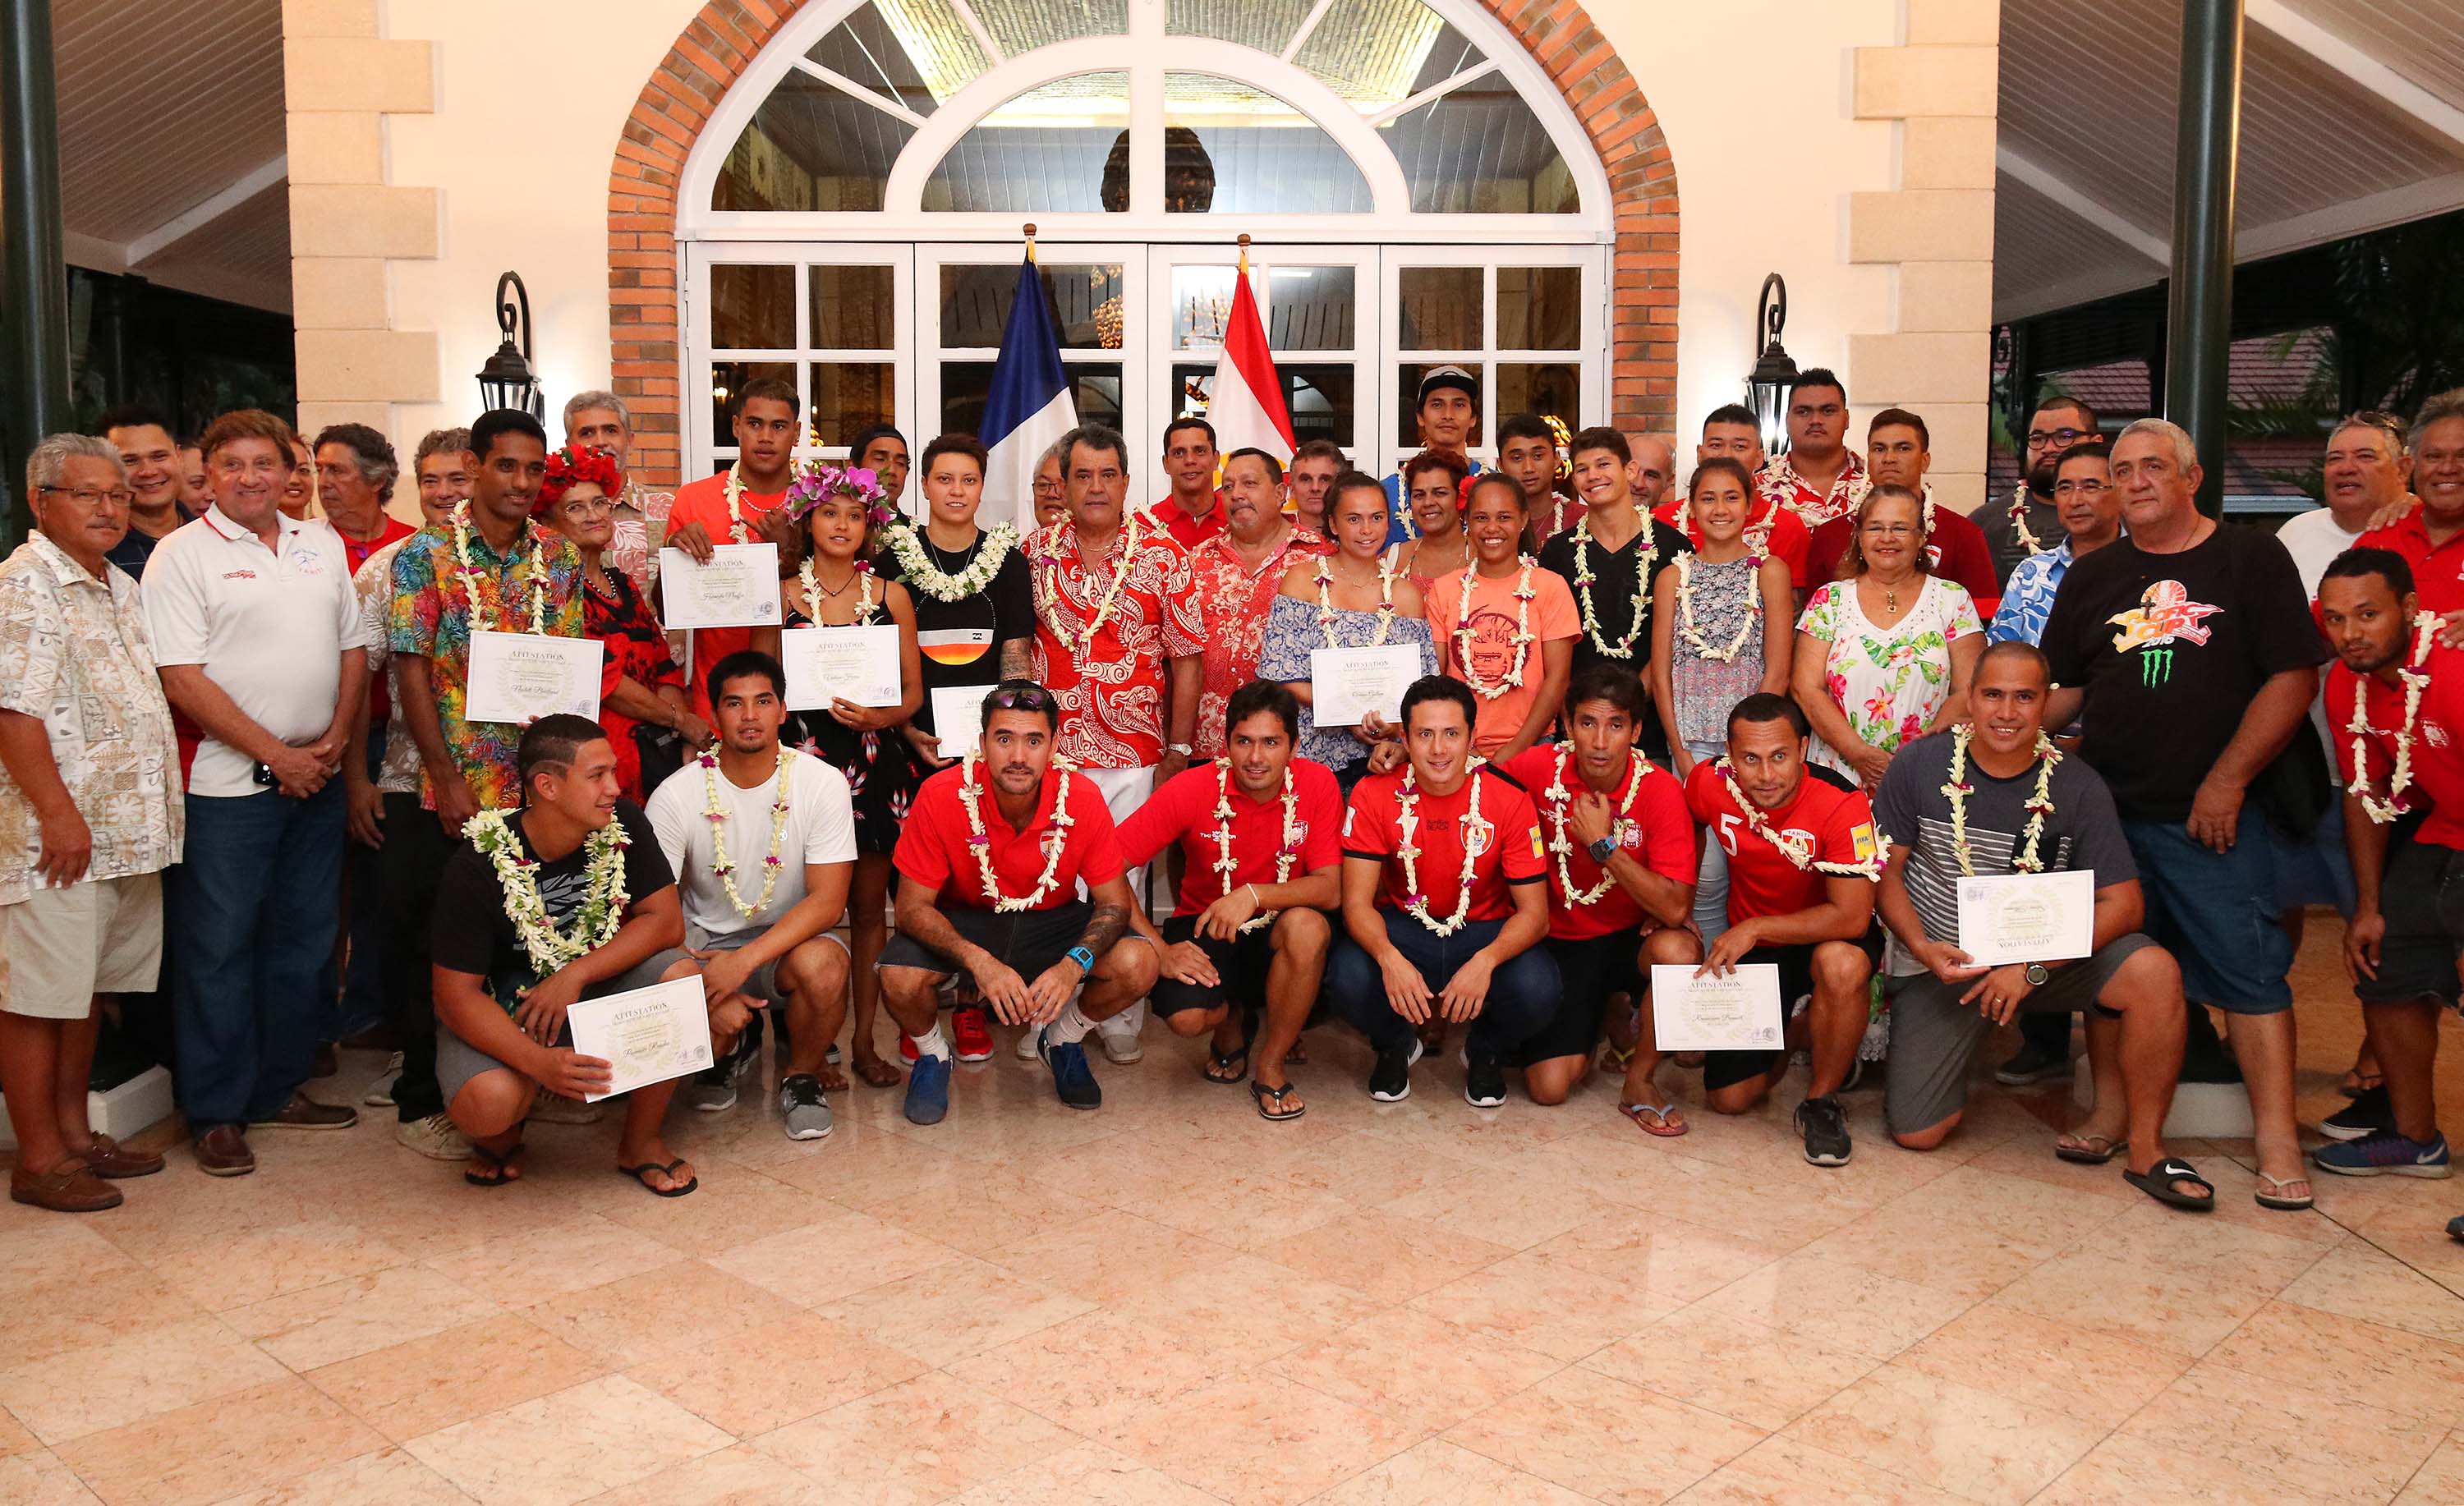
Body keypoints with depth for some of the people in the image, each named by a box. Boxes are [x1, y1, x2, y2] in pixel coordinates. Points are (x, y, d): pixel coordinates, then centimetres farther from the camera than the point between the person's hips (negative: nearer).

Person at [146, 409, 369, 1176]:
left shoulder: (322, 544, 11)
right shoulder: (183, 553, -5)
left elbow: (353, 649, 14)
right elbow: (182, 680, -12)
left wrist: (335, 739, -1)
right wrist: (276, 755, -13)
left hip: (316, 779, 6)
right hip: (226, 786, -5)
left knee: (303, 941, 13)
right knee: (218, 951, 2)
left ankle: (281, 1088, 26)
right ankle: (217, 1114, 12)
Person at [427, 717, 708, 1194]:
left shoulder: (621, 826, -12)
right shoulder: (479, 863, -22)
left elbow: (665, 920, -13)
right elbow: (456, 995, -21)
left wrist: (574, 976, -26)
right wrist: (540, 1063, -37)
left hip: (599, 983, 3)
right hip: (499, 1010, -3)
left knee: (682, 975, -27)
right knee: (487, 1102, -34)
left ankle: (640, 1140, -7)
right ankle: (501, 1136, 8)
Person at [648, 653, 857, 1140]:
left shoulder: (822, 783, -11)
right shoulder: (676, 795, -9)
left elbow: (827, 899, -15)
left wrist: (744, 960, -27)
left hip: (787, 940, -1)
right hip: (703, 944, 1)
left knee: (823, 965, -35)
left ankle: (801, 1075, -1)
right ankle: (723, 1054, 12)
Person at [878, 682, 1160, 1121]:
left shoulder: (1082, 798, -21)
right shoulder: (941, 796, -24)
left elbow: (1114, 903, -13)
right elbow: (913, 906, -19)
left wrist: (1074, 965, -34)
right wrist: (979, 961, -36)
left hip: (1052, 920, 1)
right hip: (962, 922, -1)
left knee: (1139, 965, -24)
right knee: (899, 980, -30)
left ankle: (1062, 1039, 9)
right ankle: (932, 1054, 7)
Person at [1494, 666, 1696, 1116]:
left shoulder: (1660, 791, -18)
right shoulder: (1542, 768, -12)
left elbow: (1676, 909, -25)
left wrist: (1604, 844, -27)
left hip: (1631, 939, -1)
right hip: (1560, 940, 2)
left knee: (1678, 951, -37)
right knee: (1548, 1087, -12)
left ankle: (1639, 1082, -10)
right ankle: (1602, 1010, 24)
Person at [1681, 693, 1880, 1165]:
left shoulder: (1842, 806, -28)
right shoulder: (1710, 785, -16)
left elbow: (1852, 916, -30)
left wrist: (1753, 928, -27)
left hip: (1824, 938, -3)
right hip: (1748, 947, 3)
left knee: (1842, 964, -41)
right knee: (1727, 1099, 0)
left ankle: (1820, 1101, -16)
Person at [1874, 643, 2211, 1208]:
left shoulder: (2077, 786, -7)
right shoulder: (1920, 764, -7)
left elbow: (2123, 902, -10)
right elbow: (1886, 870, -2)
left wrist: (2034, 966, -23)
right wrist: (1922, 948, -19)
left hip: (2044, 952, 1)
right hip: (1939, 962, 0)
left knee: (2154, 971, -30)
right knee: (1917, 1133, -10)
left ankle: (2143, 1147, -9)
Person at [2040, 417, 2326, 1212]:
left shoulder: (2252, 560, 2)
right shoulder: (2092, 576, 13)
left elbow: (2294, 677, -4)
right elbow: (2063, 690, 15)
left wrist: (2227, 780, -11)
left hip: (2215, 814, -3)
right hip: (2109, 809, 4)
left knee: (2246, 967, -5)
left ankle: (2277, 1142, -1)